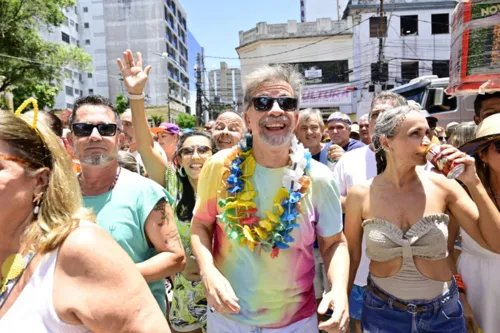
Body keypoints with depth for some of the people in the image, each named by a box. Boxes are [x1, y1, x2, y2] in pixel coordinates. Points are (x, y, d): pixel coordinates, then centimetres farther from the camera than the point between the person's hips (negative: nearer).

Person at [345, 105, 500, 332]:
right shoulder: (361, 194, -13)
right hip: (382, 312, -1)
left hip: (443, 311, 2)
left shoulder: (442, 186, -11)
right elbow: (351, 255, -1)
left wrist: (473, 183, -18)